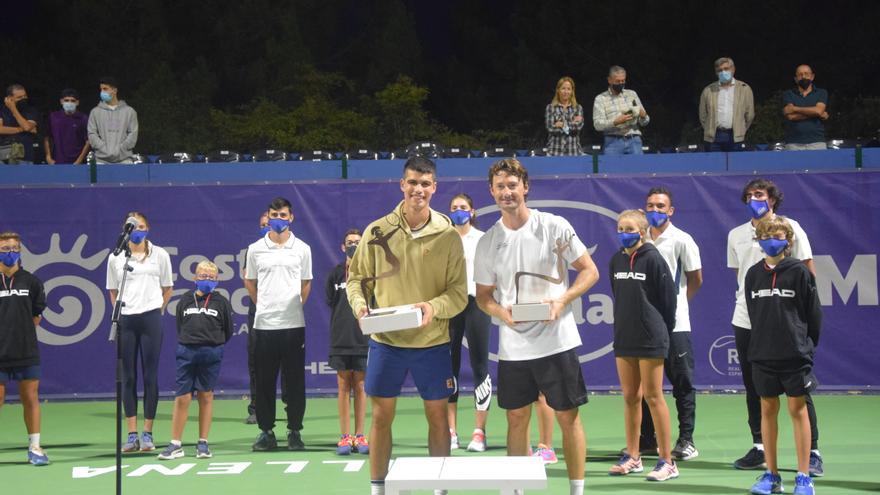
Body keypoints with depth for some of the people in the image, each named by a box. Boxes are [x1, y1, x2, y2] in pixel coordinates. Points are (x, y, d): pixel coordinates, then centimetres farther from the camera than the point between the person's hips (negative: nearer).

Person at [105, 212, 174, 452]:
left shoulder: (160, 255, 5)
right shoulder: (115, 258, 7)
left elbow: (167, 288, 12)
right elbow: (113, 291, 16)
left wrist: (157, 309, 6)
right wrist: (120, 312, 8)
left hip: (151, 318, -1)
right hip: (125, 321, 1)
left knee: (150, 376, 0)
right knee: (128, 377, 2)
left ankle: (147, 434, 5)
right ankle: (132, 435, 6)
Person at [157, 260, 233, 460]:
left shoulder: (221, 302, 5)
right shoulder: (185, 300, 8)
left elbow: (228, 331, 9)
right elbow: (179, 326, 14)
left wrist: (214, 344, 10)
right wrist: (188, 343, 8)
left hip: (211, 354, 0)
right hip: (186, 352, 1)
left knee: (206, 396, 6)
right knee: (182, 398, -2)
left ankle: (203, 443, 13)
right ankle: (175, 445, 2)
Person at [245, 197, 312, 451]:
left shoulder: (302, 249, 5)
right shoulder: (255, 249, 6)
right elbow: (250, 282, 16)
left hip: (294, 323, 0)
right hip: (264, 323, 0)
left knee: (295, 380, 2)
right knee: (264, 380, 3)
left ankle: (294, 431, 10)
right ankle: (266, 431, 11)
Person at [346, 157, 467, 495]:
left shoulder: (448, 236, -3)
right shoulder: (377, 232, -2)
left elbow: (459, 292, -4)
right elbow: (356, 278, 7)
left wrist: (434, 307, -23)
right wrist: (359, 304, -12)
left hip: (432, 342, 0)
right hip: (386, 340, 0)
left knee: (438, 416, 7)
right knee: (381, 416, 6)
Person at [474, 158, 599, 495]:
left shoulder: (555, 226, -5)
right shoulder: (488, 242, 4)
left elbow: (589, 271, 0)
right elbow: (483, 295, 10)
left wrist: (562, 300, -16)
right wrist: (500, 312, -12)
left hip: (557, 340, -2)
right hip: (512, 347, 3)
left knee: (568, 417, 2)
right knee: (516, 419, 8)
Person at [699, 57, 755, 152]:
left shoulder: (744, 89, 6)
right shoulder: (708, 90, 8)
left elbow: (749, 115, 12)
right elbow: (703, 115, 15)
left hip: (734, 137, -1)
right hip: (713, 137, 1)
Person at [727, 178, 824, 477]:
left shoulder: (789, 227, -1)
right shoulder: (736, 235, 12)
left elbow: (809, 272, 0)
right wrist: (747, 298, 9)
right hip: (746, 320, 5)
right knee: (754, 389, 9)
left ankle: (812, 454, 0)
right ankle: (759, 449, 19)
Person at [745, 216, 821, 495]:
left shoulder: (799, 271, -5)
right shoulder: (753, 274, 5)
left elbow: (814, 314, -2)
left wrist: (808, 345, 1)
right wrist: (762, 342, 9)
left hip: (795, 354, -3)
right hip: (763, 355, 3)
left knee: (797, 410, 2)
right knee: (768, 410, 7)